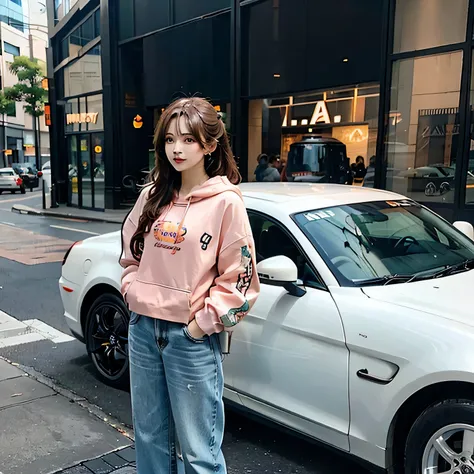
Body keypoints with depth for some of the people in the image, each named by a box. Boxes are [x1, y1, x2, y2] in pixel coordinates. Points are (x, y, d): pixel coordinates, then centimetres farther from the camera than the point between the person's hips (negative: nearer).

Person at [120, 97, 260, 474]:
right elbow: (130, 253, 17)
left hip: (192, 338, -5)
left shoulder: (225, 203, -10)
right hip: (143, 329, 6)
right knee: (150, 439, 21)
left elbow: (238, 280, -11)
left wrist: (203, 323, -13)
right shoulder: (152, 196, 7)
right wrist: (133, 292, 3)